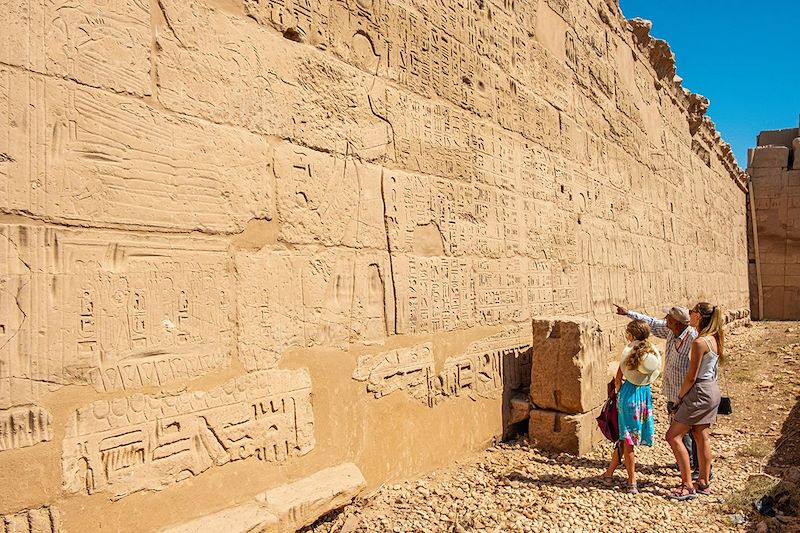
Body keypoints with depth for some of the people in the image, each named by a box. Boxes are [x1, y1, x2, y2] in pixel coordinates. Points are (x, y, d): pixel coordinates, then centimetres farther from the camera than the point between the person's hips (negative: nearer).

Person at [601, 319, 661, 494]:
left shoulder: (628, 349, -9)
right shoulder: (654, 351, 1)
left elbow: (618, 379, -5)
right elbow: (653, 376, 4)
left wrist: (618, 391, 13)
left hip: (629, 393, -3)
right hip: (645, 394, 3)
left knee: (627, 438, 7)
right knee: (627, 436, 13)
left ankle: (632, 482, 12)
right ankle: (609, 472, 20)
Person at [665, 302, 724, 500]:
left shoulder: (699, 342, -22)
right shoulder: (714, 338, 6)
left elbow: (691, 377, -19)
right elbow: (712, 368, 13)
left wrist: (679, 398, -7)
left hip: (700, 392, -9)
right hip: (712, 389, 10)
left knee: (673, 436, -4)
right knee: (701, 436, 16)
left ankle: (688, 486, 1)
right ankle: (703, 483, 26)